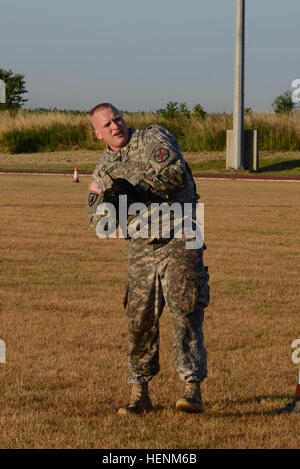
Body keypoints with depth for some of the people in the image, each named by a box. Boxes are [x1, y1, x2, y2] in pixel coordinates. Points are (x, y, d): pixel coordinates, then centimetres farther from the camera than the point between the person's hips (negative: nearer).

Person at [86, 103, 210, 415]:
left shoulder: (153, 138, 0)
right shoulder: (103, 172, 12)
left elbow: (176, 173, -16)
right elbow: (96, 220, 1)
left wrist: (135, 190, -19)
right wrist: (110, 204, -21)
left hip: (179, 240, -5)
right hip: (141, 247, 5)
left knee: (185, 314, -12)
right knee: (140, 321, 5)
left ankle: (193, 390, -15)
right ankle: (140, 395, 17)